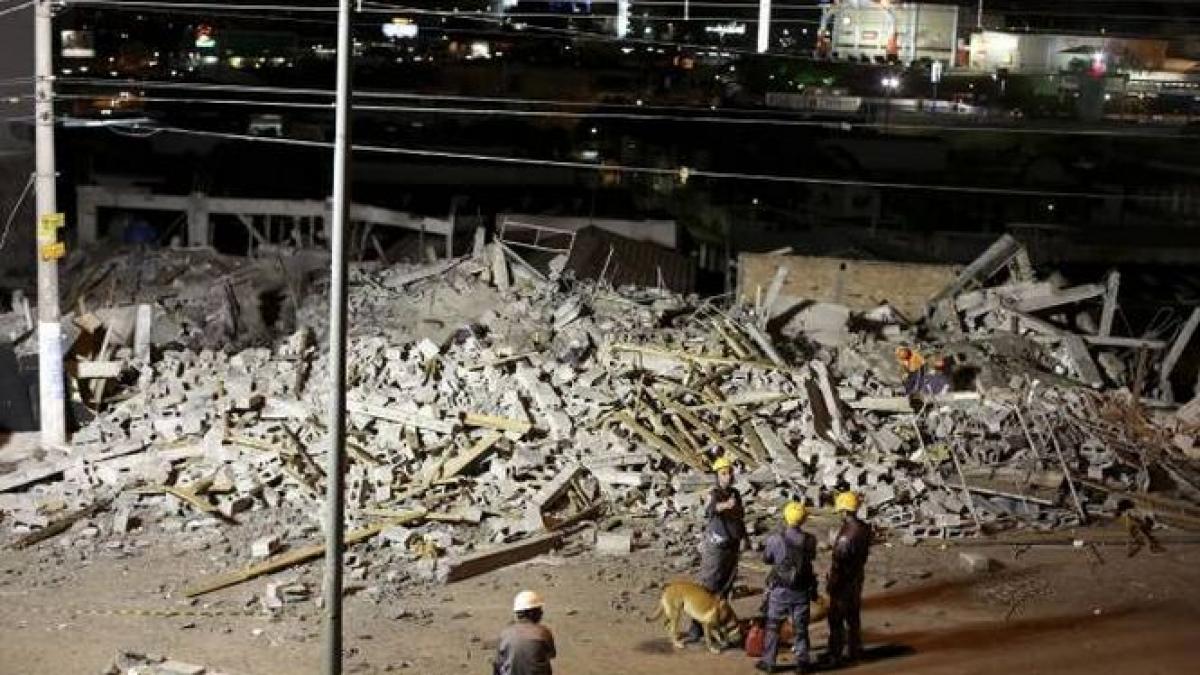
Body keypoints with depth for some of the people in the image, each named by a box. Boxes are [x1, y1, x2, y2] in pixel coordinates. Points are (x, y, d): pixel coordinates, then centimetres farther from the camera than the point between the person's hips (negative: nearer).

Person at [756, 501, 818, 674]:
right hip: (802, 590, 1)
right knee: (800, 627, 15)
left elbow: (765, 558, 0)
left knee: (773, 627, 14)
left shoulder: (775, 539, -16)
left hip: (780, 590, -1)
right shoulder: (809, 540, -12)